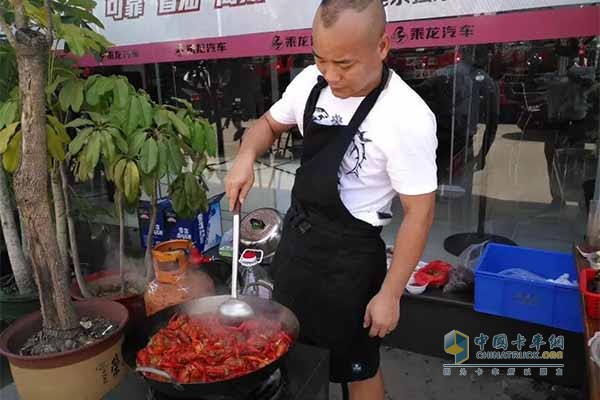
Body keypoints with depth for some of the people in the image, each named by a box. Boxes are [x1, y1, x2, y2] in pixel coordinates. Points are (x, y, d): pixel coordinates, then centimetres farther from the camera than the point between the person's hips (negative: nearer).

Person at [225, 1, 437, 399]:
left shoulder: (407, 117, -24)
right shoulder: (311, 81, -6)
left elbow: (420, 212, -18)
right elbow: (270, 123, 11)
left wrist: (390, 294, -15)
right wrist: (246, 157, -11)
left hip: (348, 255, -6)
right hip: (295, 236, 7)